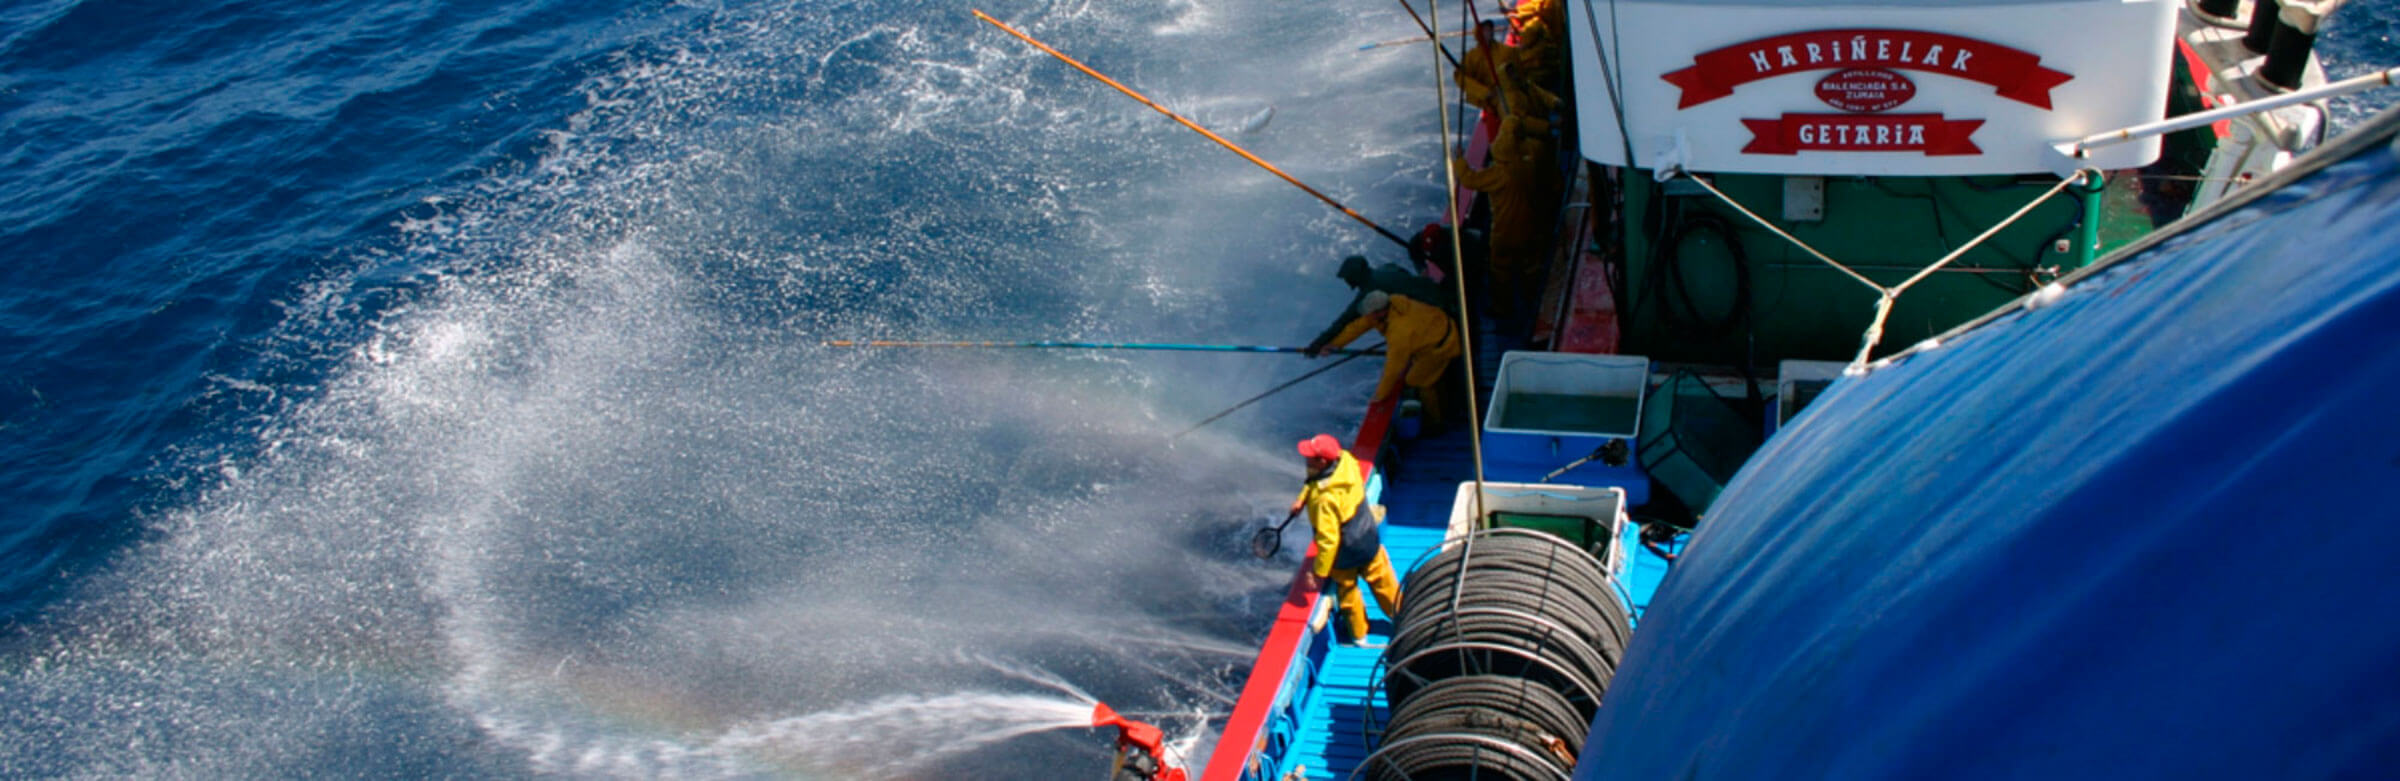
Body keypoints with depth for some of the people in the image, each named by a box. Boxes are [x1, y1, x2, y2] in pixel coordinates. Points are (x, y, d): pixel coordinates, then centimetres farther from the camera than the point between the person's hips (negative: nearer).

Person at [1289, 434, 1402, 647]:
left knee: (1348, 595, 21)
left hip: (1345, 556, -6)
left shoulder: (1326, 499, -38)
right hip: (1369, 541, 6)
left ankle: (1359, 636, 43)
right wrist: (1302, 499, 6)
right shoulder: (1345, 460, -18)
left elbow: (1327, 540, -32)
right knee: (1383, 583, 25)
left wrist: (1319, 572, -23)